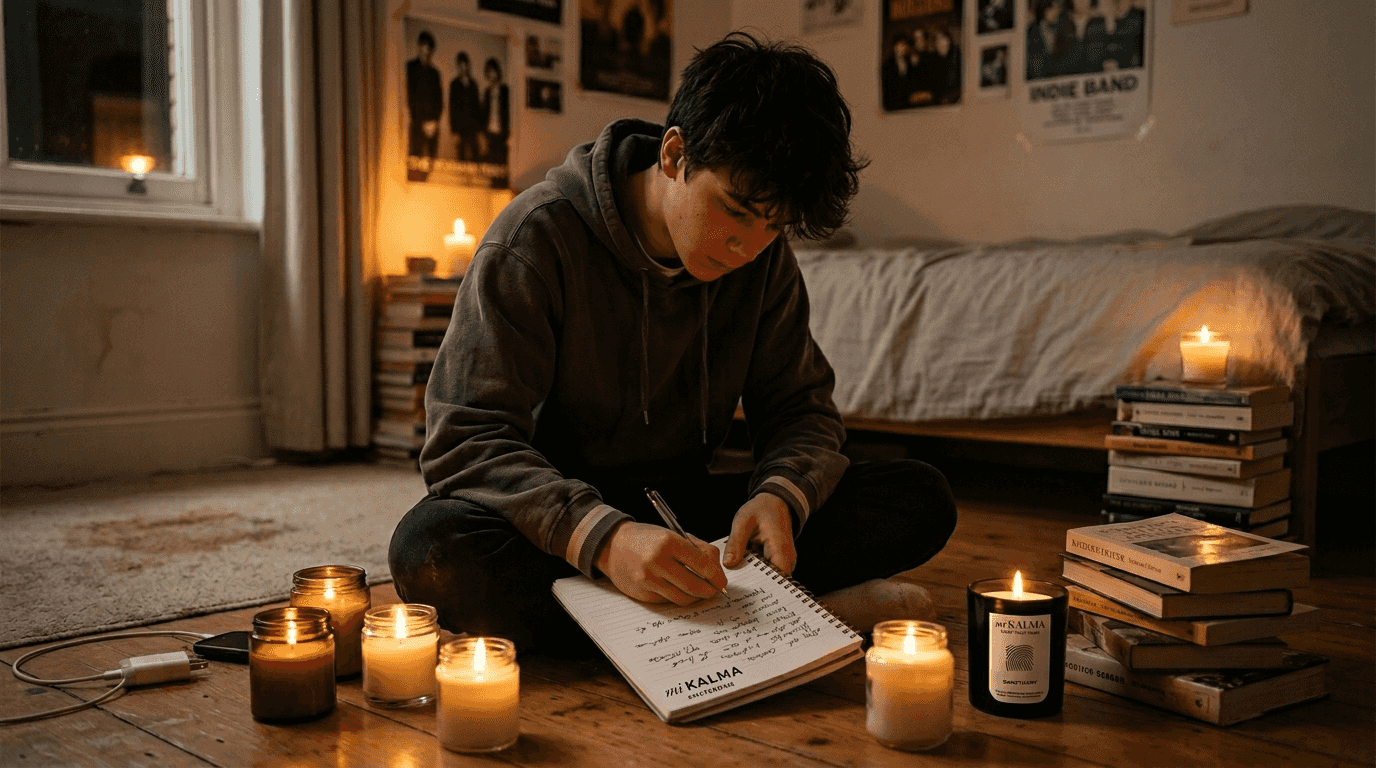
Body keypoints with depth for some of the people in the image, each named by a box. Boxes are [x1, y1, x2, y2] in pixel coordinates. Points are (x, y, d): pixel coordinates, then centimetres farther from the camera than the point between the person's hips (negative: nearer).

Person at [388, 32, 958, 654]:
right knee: (429, 549, -38)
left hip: (685, 504, 4)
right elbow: (466, 441, -23)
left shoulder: (764, 254, -2)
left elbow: (802, 408, 3)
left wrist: (781, 496, -22)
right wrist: (604, 537, -40)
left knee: (921, 498, -13)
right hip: (559, 524, -3)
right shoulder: (540, 236, -17)